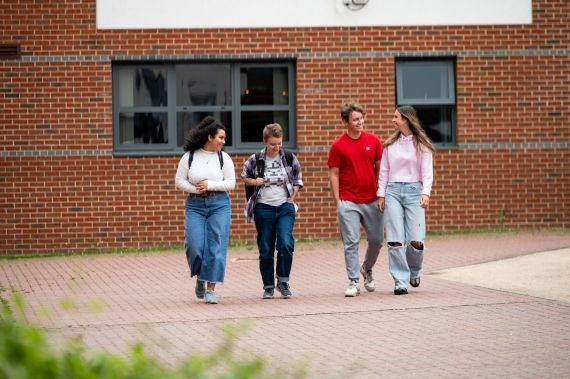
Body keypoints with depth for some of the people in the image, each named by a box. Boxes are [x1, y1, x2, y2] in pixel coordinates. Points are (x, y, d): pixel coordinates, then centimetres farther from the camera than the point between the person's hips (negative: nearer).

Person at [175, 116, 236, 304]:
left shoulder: (224, 158, 2)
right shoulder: (189, 156, 1)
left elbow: (231, 183, 0)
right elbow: (179, 181, 3)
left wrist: (210, 185, -12)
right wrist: (195, 189, -12)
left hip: (219, 205, 0)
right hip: (195, 205, 0)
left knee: (216, 247, -6)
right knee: (195, 246, -9)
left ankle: (211, 289, -1)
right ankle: (200, 277, 20)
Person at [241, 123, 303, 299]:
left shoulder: (290, 158, 0)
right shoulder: (255, 160, -3)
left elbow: (298, 180, 15)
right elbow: (244, 176, 13)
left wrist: (292, 198, 3)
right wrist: (254, 182, -7)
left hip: (285, 207, 0)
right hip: (263, 208, 0)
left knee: (286, 244, -16)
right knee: (265, 250, 3)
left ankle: (283, 281, 1)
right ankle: (268, 286, 14)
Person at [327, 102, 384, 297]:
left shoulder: (373, 141, 4)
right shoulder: (338, 146, -2)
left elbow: (380, 169, 9)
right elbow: (334, 175, 0)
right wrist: (338, 202, -5)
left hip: (371, 200, 3)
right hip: (348, 202, -3)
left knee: (377, 239, 8)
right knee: (351, 243, -5)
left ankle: (367, 269, 35)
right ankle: (353, 282, -1)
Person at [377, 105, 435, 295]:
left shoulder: (421, 144, 3)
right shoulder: (390, 144, 12)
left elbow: (427, 172, -1)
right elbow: (384, 171, 14)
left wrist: (426, 193, -15)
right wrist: (381, 194, 7)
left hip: (414, 190, -2)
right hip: (393, 191, 2)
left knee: (416, 240, -10)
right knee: (395, 240, -6)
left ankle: (414, 272, 19)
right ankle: (401, 281, -2)